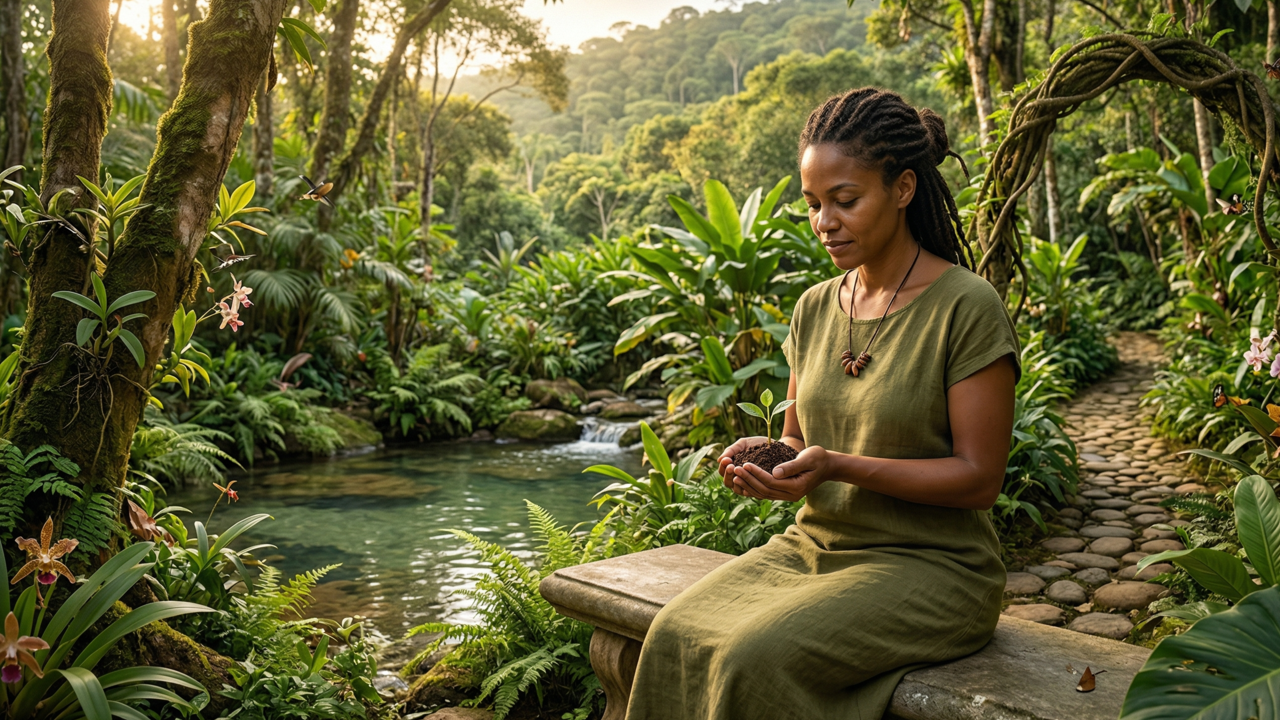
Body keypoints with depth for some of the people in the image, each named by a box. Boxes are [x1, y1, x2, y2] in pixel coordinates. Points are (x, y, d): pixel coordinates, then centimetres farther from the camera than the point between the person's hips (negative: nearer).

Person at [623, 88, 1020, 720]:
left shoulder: (967, 307, -12)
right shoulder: (815, 308, 7)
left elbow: (978, 478, -13)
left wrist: (837, 467, -24)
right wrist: (766, 455, -9)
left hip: (930, 567, -5)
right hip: (814, 544, 6)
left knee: (754, 658, -28)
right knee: (675, 635, -19)